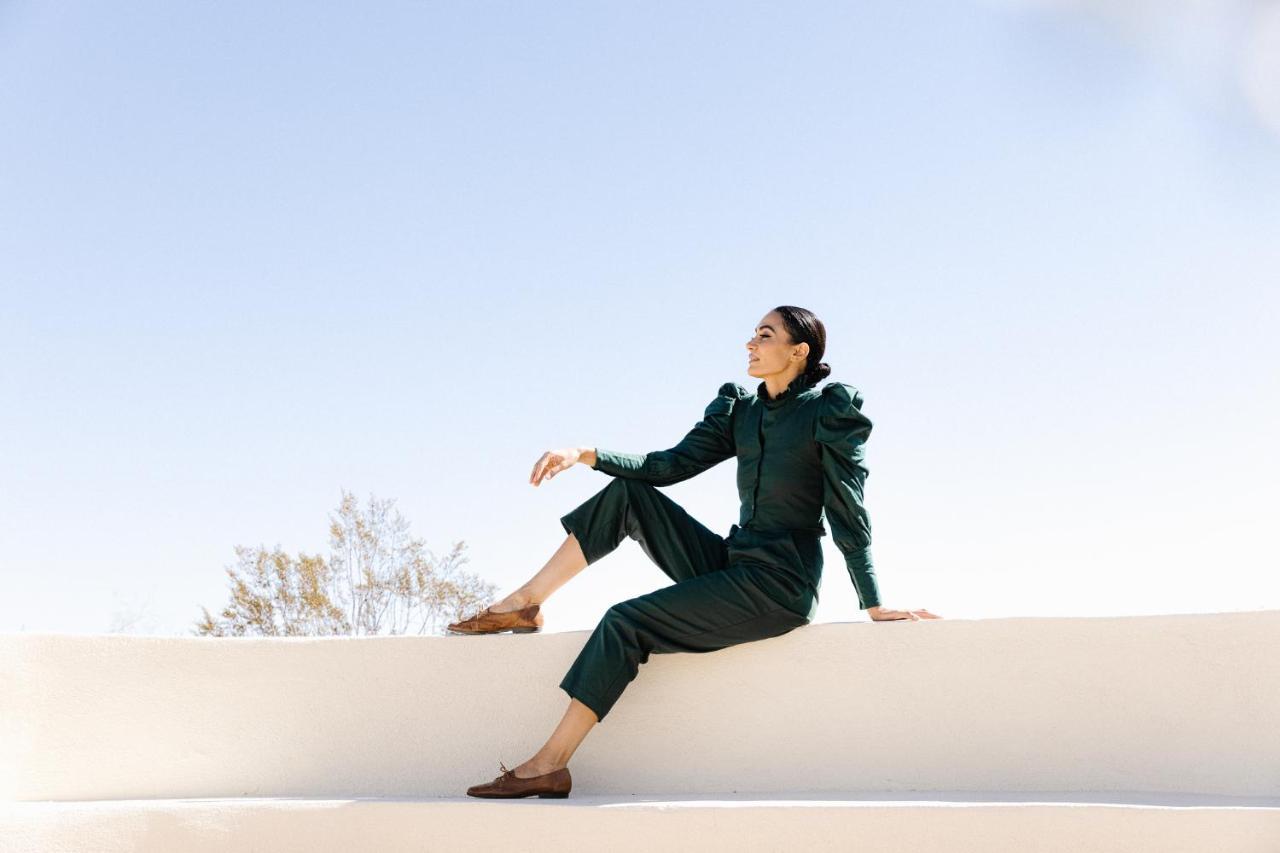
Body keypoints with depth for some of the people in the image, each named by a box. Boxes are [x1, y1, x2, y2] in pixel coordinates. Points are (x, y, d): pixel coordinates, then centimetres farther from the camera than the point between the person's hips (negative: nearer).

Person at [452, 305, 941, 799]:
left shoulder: (832, 409, -7)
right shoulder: (738, 410, 13)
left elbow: (847, 514, -10)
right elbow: (673, 465, 6)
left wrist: (875, 608, -9)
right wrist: (584, 454, -6)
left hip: (780, 587, -7)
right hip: (732, 564, 7)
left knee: (624, 623, -16)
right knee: (629, 493, 0)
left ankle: (549, 765, -12)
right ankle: (525, 603, 2)